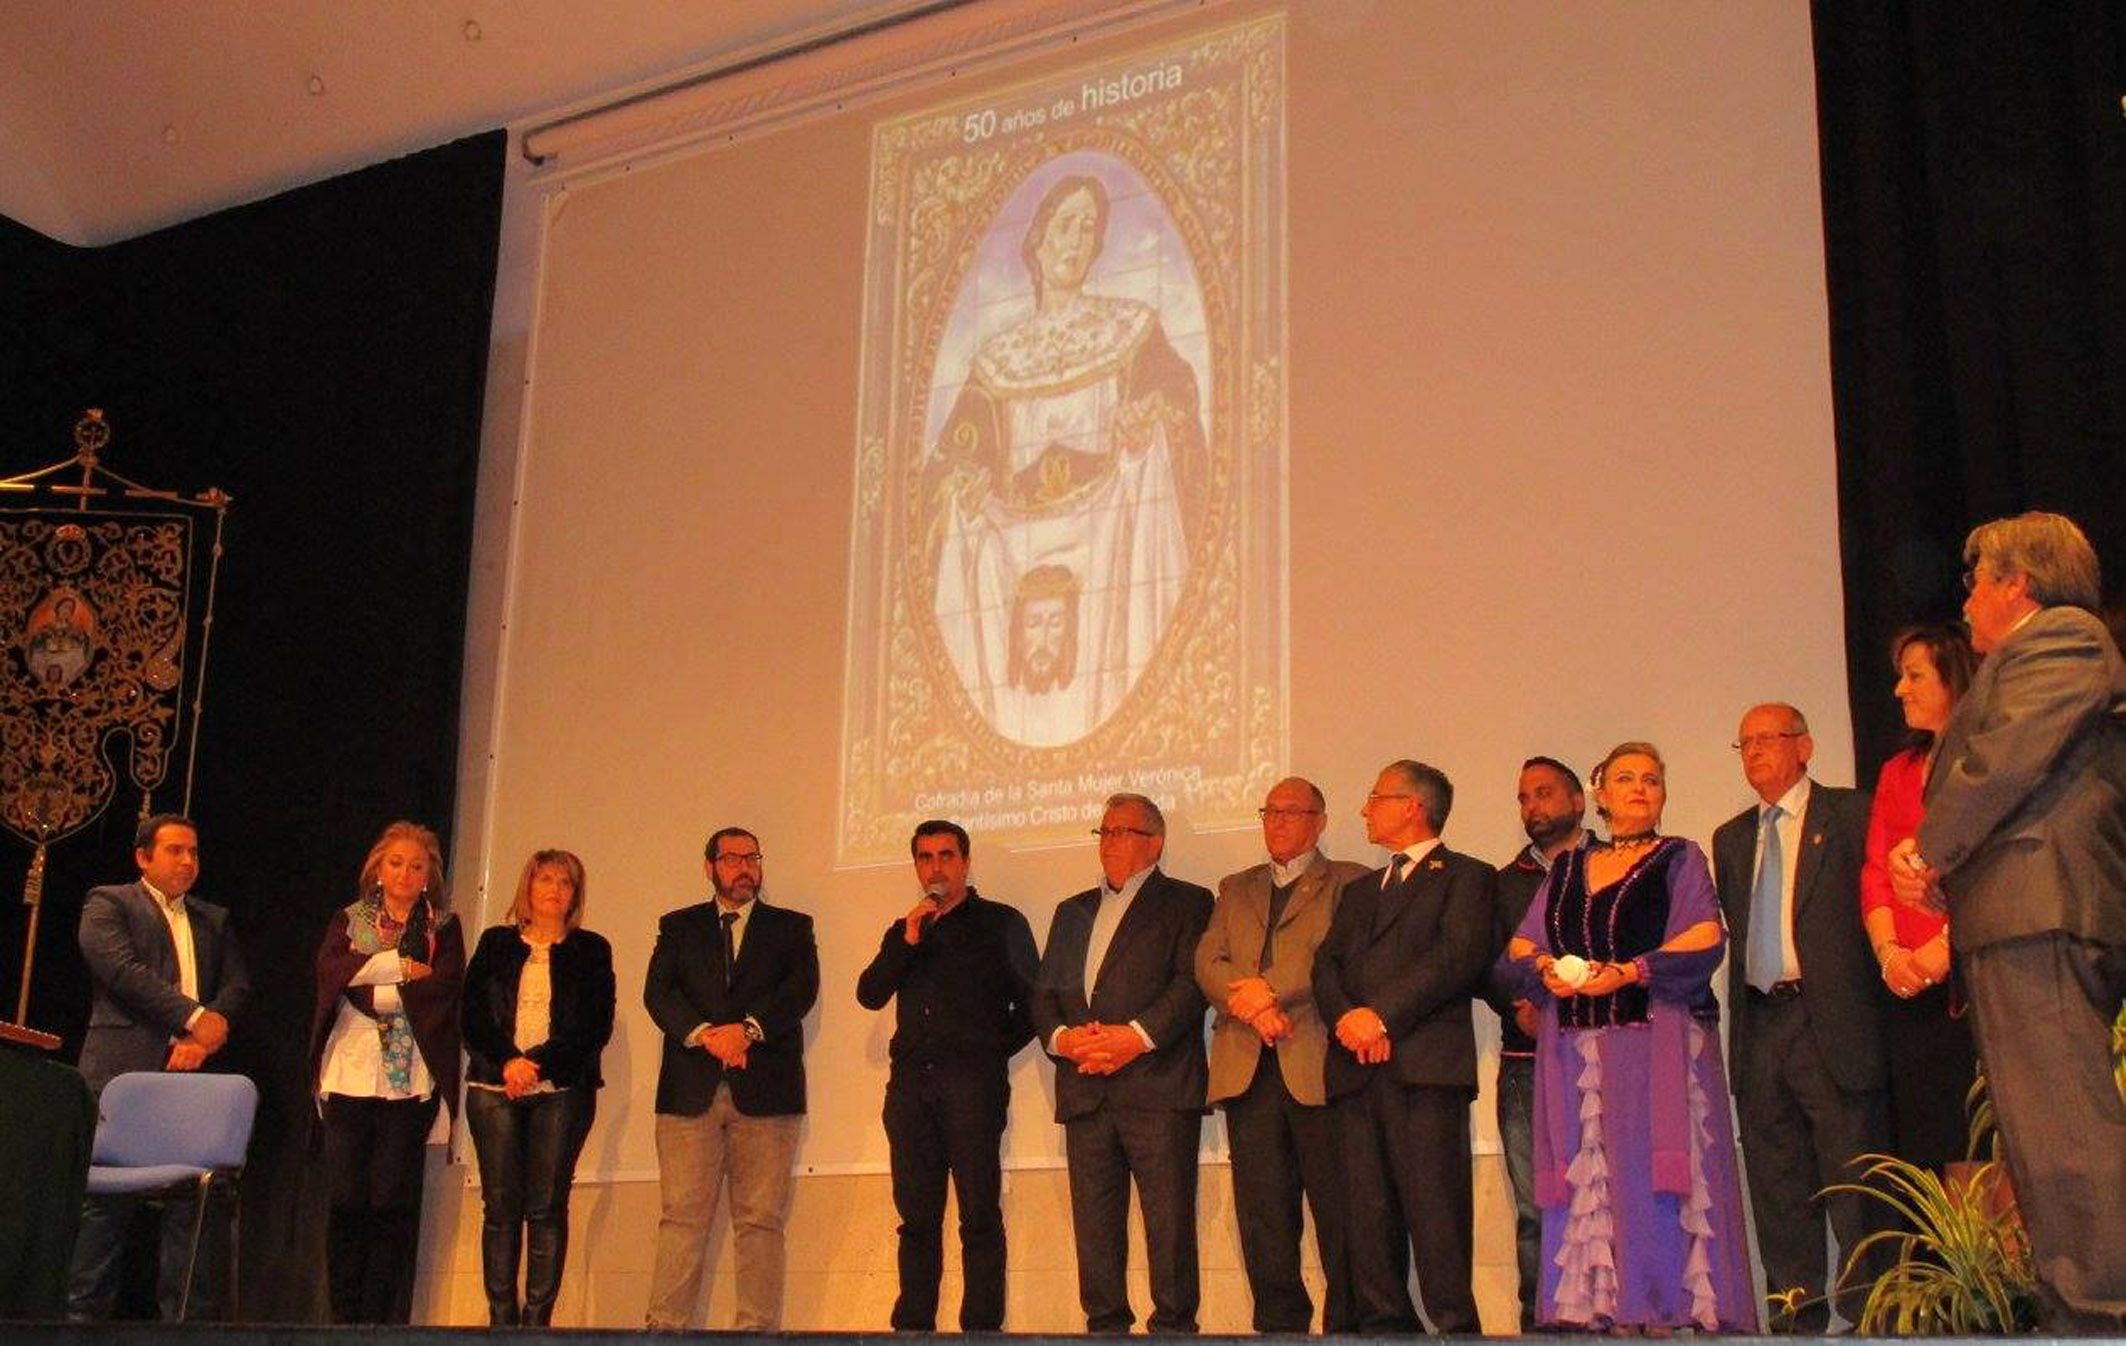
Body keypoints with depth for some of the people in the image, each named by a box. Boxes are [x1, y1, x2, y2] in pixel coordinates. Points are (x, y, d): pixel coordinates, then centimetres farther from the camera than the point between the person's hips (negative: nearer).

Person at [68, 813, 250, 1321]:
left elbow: (237, 986, 12)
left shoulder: (214, 920, 22)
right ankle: (84, 1312, 3)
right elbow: (121, 969, -10)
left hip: (193, 1071, 5)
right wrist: (194, 1017, -13)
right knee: (106, 1196, -4)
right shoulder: (108, 903, 5)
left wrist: (204, 1038, -7)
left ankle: (187, 1315, 4)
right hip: (124, 1070, -4)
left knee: (192, 1199, 1)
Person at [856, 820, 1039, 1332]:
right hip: (911, 1083, 4)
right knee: (917, 1216, 4)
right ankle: (913, 1326, 6)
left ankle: (982, 1327, -8)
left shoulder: (1001, 922, 9)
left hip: (973, 1083, -4)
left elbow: (1030, 1001, 6)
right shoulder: (904, 932, 21)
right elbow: (869, 995, 7)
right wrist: (907, 941, -4)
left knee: (979, 1214, -8)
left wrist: (993, 1052, 3)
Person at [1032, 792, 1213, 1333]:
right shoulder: (1073, 912, 24)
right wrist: (1061, 1037, -4)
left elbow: (1192, 982, -6)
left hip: (1158, 1088, -5)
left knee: (1169, 1219, -7)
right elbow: (1044, 993, 17)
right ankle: (1105, 1325, 11)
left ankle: (1174, 1325, 0)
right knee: (1094, 1221, 4)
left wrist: (1139, 1036, -18)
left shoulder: (1186, 902, 7)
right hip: (1085, 1091, 5)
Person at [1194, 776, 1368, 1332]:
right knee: (1262, 1214, 3)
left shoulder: (1348, 882, 10)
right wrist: (1250, 1006, -9)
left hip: (1317, 1062, -4)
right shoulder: (1236, 889, 24)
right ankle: (1279, 1323, 9)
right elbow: (1207, 962, 10)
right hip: (1248, 1067, 4)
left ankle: (1348, 1324, 2)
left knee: (1338, 1209, -5)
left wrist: (1268, 988, -13)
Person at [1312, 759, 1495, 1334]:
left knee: (1434, 1209, -10)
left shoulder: (1465, 876, 7)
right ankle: (1384, 1324, 7)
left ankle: (1454, 1324, -7)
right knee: (1367, 1212, 3)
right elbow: (1326, 963, 16)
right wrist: (1345, 1017, -6)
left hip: (1425, 1064, -6)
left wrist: (1383, 1015, -14)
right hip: (1357, 1067, 6)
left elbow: (1460, 956, -8)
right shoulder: (1360, 889, 28)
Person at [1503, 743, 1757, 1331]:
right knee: (1585, 1185, -2)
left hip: (1657, 1045, -4)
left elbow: (1706, 940, -6)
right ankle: (1595, 1310, -1)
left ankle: (1659, 1310, -8)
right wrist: (1546, 969, -7)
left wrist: (1629, 972, -17)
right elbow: (1520, 949, 15)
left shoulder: (1678, 858, 8)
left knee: (1651, 1173, -9)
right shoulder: (1565, 869, 20)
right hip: (1575, 1050, 4)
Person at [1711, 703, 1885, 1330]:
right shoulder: (1731, 839, 20)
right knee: (1777, 1189, 8)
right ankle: (1797, 1313, 15)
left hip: (1833, 1022, -6)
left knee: (1854, 1179, -5)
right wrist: (1739, 1019, 12)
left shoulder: (1850, 814, 2)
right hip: (1760, 1028, 6)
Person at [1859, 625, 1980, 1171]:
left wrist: (1950, 943, -16)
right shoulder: (1896, 772, 22)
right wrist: (1888, 950, -3)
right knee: (1932, 1149, 1)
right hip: (1912, 986, 6)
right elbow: (1875, 872, 14)